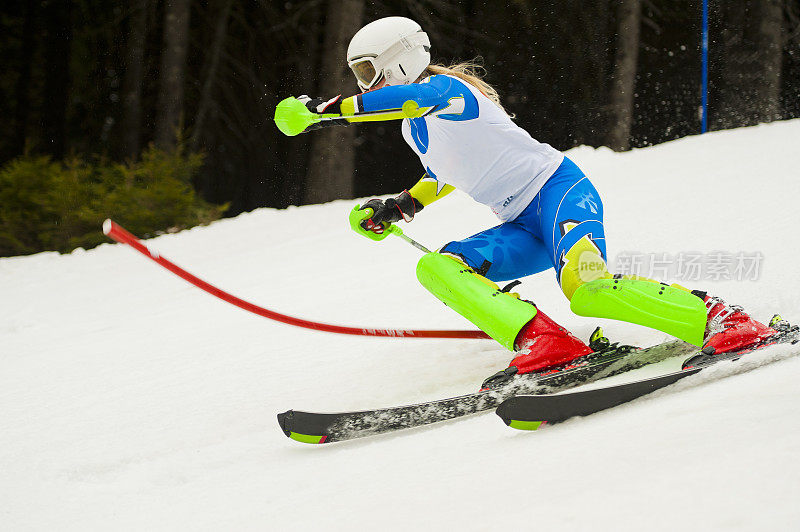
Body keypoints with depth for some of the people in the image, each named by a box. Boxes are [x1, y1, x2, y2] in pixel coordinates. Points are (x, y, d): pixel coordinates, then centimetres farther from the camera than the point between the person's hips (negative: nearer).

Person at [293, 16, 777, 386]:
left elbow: (424, 94, -35)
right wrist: (399, 208, 24)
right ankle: (544, 344, -31)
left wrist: (330, 107, -37)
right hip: (526, 230, 9)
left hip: (557, 188, -9)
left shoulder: (447, 88, -9)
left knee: (586, 289, -34)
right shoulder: (414, 129, 20)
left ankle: (717, 317, -22)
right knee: (436, 267, -12)